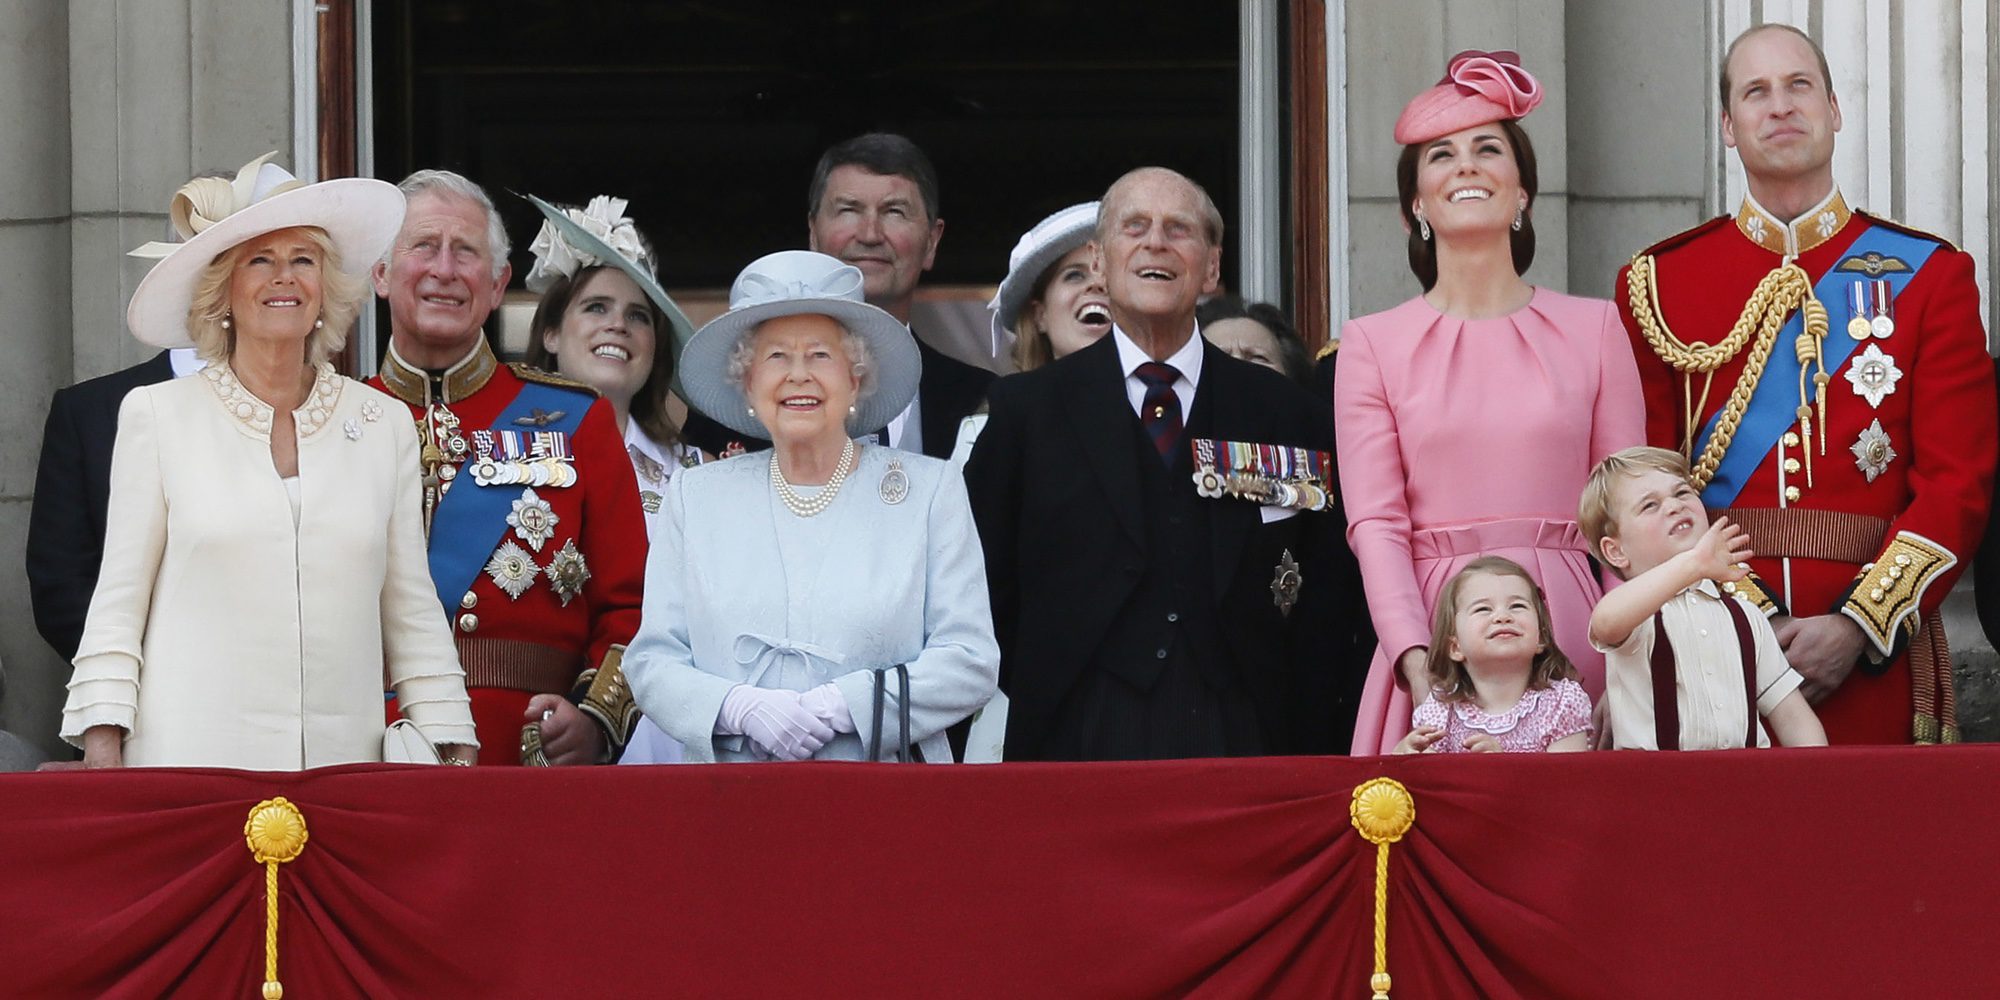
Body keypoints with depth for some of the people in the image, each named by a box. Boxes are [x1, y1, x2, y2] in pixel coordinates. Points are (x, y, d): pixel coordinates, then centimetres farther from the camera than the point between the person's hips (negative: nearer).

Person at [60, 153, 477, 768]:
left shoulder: (385, 428, 11)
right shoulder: (157, 416, 5)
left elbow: (412, 613, 13)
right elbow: (117, 605, 5)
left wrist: (455, 758, 6)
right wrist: (103, 753, -4)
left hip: (343, 762, 2)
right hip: (190, 763, -2)